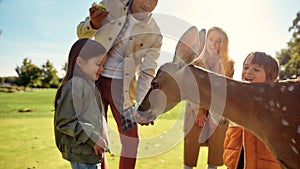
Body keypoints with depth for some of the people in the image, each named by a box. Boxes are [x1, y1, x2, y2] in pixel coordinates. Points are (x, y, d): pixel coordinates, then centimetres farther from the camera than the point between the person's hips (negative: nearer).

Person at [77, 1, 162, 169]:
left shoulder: (154, 35, -6)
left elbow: (147, 73, -4)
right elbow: (82, 33, 5)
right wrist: (93, 24, -19)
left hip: (122, 85, 0)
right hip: (95, 79, 1)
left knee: (131, 138, -2)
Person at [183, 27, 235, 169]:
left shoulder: (229, 64, 5)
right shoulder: (196, 61, 4)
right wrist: (199, 112, -9)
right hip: (197, 107, 0)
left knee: (216, 143, -2)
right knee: (192, 140, -5)